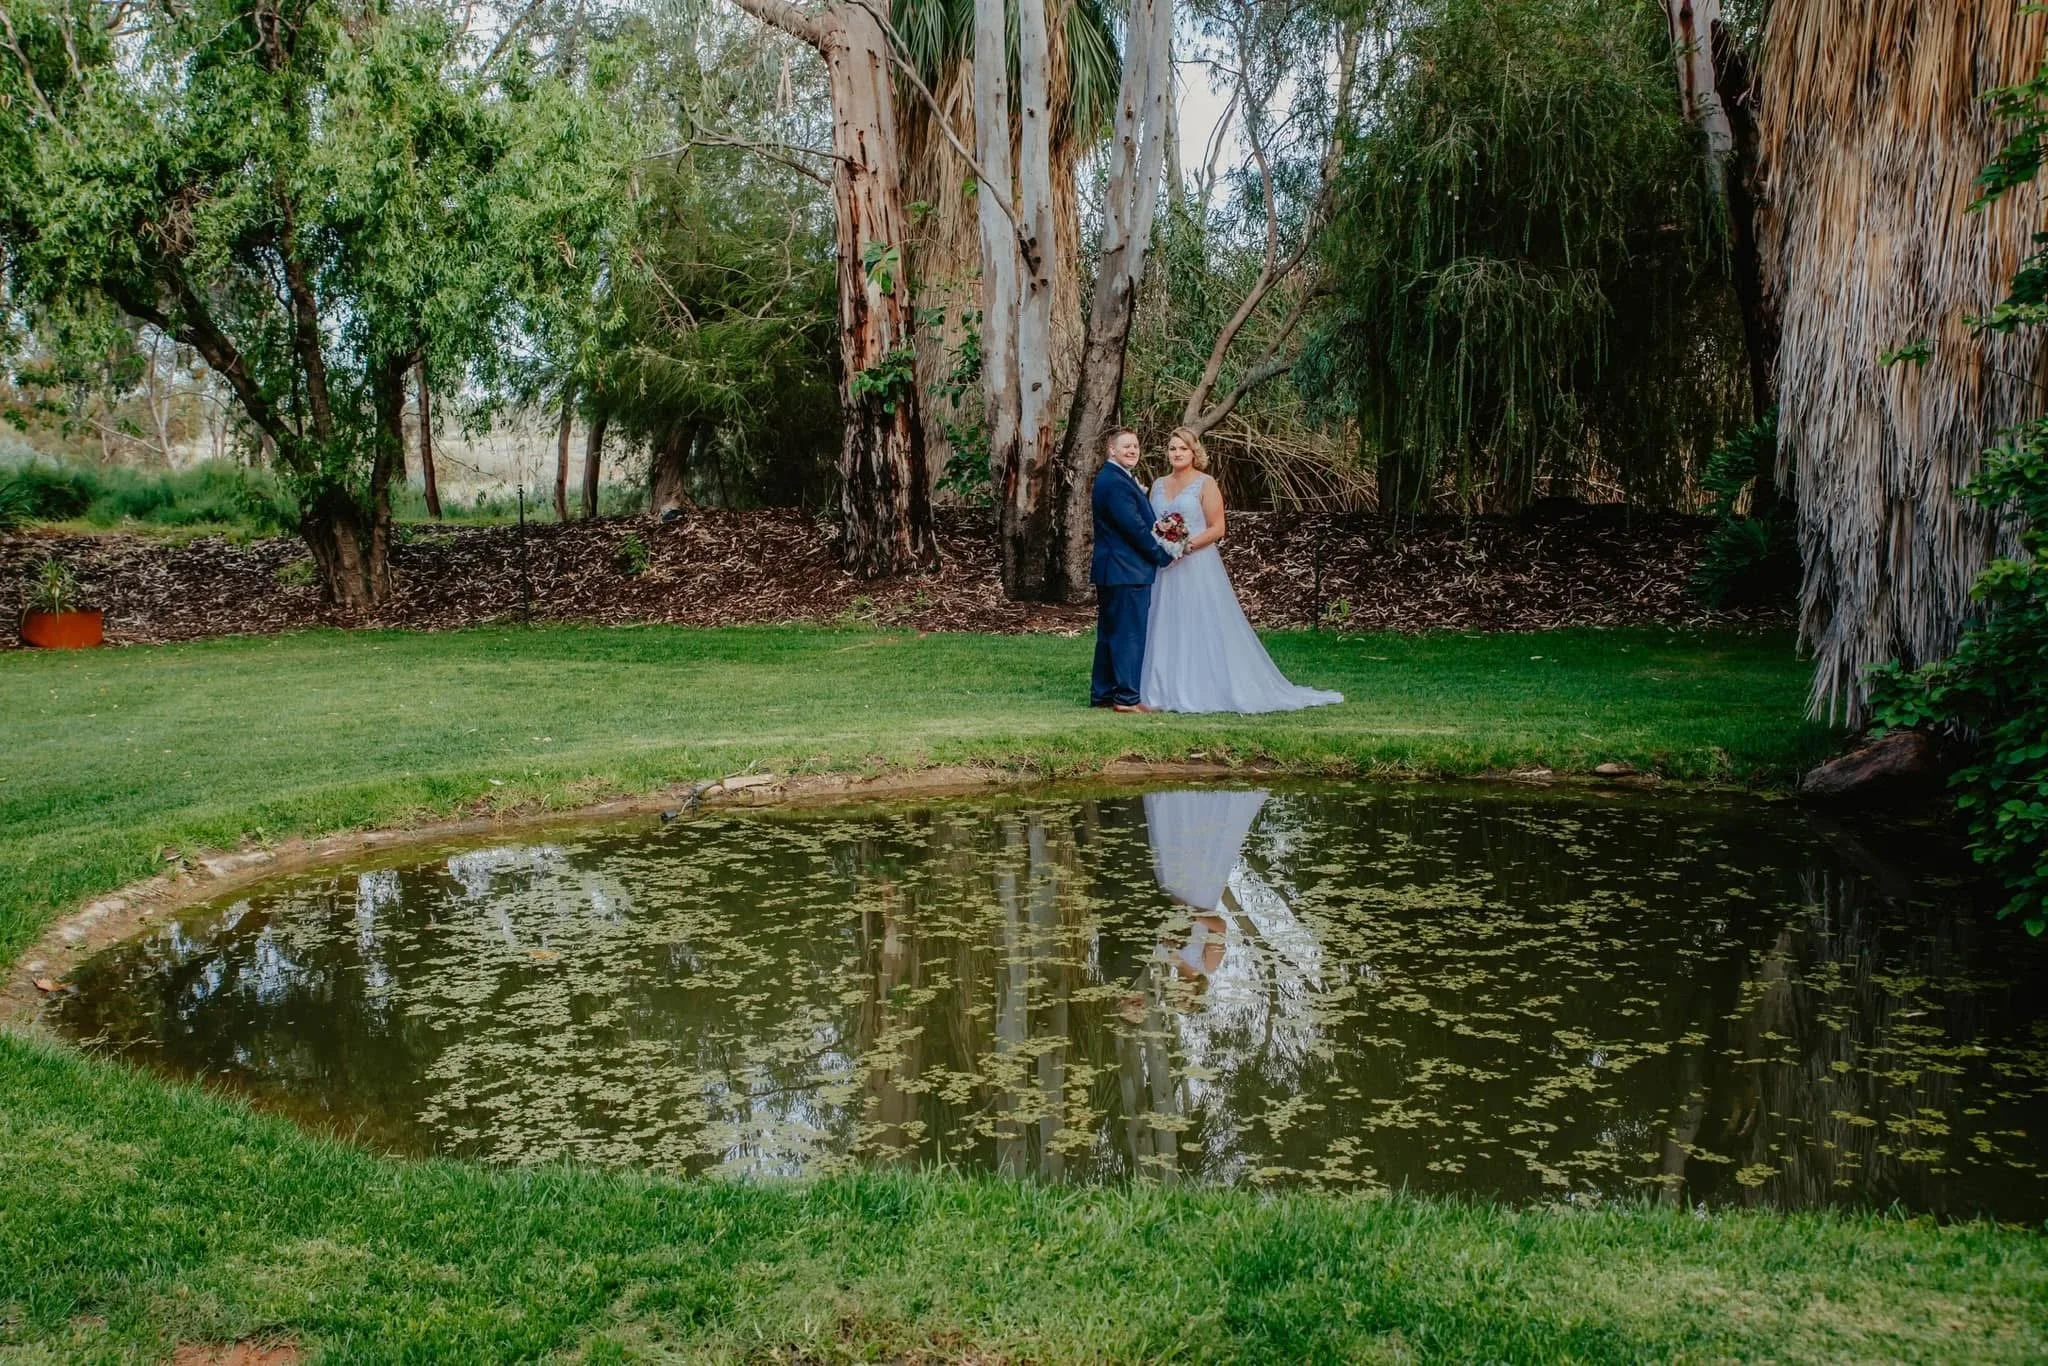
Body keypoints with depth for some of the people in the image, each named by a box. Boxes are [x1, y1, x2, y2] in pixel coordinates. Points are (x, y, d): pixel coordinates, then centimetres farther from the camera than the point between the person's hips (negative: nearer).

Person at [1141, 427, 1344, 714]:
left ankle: (1205, 692, 1)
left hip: (1198, 568, -5)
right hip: (1163, 569, 5)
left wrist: (1188, 545, -19)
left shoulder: (1205, 484, -2)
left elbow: (1217, 528, -7)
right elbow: (1149, 524, 18)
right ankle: (1165, 693, 8)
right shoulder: (1158, 486, 14)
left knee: (1204, 630, -4)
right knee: (1165, 632, 4)